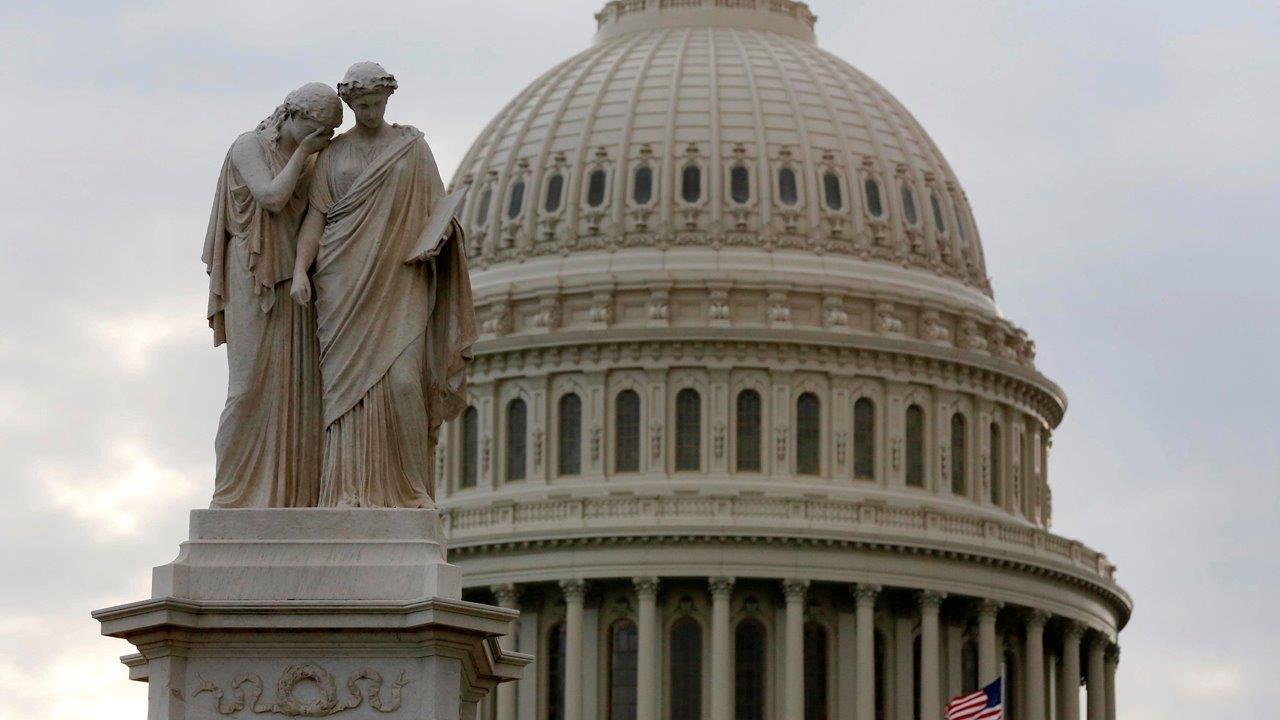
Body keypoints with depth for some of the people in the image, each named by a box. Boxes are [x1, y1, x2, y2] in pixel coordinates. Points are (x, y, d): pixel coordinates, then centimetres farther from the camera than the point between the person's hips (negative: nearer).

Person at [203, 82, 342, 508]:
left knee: (298, 386, -1)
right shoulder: (249, 147, -3)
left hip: (295, 283, 7)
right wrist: (303, 152, -9)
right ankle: (235, 496, -6)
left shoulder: (310, 158, 15)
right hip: (255, 280, -7)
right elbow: (273, 198, -17)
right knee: (254, 382, -9)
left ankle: (292, 495, -2)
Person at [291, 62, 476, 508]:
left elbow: (436, 206, 10)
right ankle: (352, 491, -8)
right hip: (345, 282, 1)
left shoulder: (412, 145, 11)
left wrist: (433, 240, -12)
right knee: (348, 383, -6)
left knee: (403, 380, -14)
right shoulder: (333, 154, 12)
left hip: (399, 282, -1)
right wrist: (300, 269, -10)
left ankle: (410, 488, -5)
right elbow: (316, 215, 4)